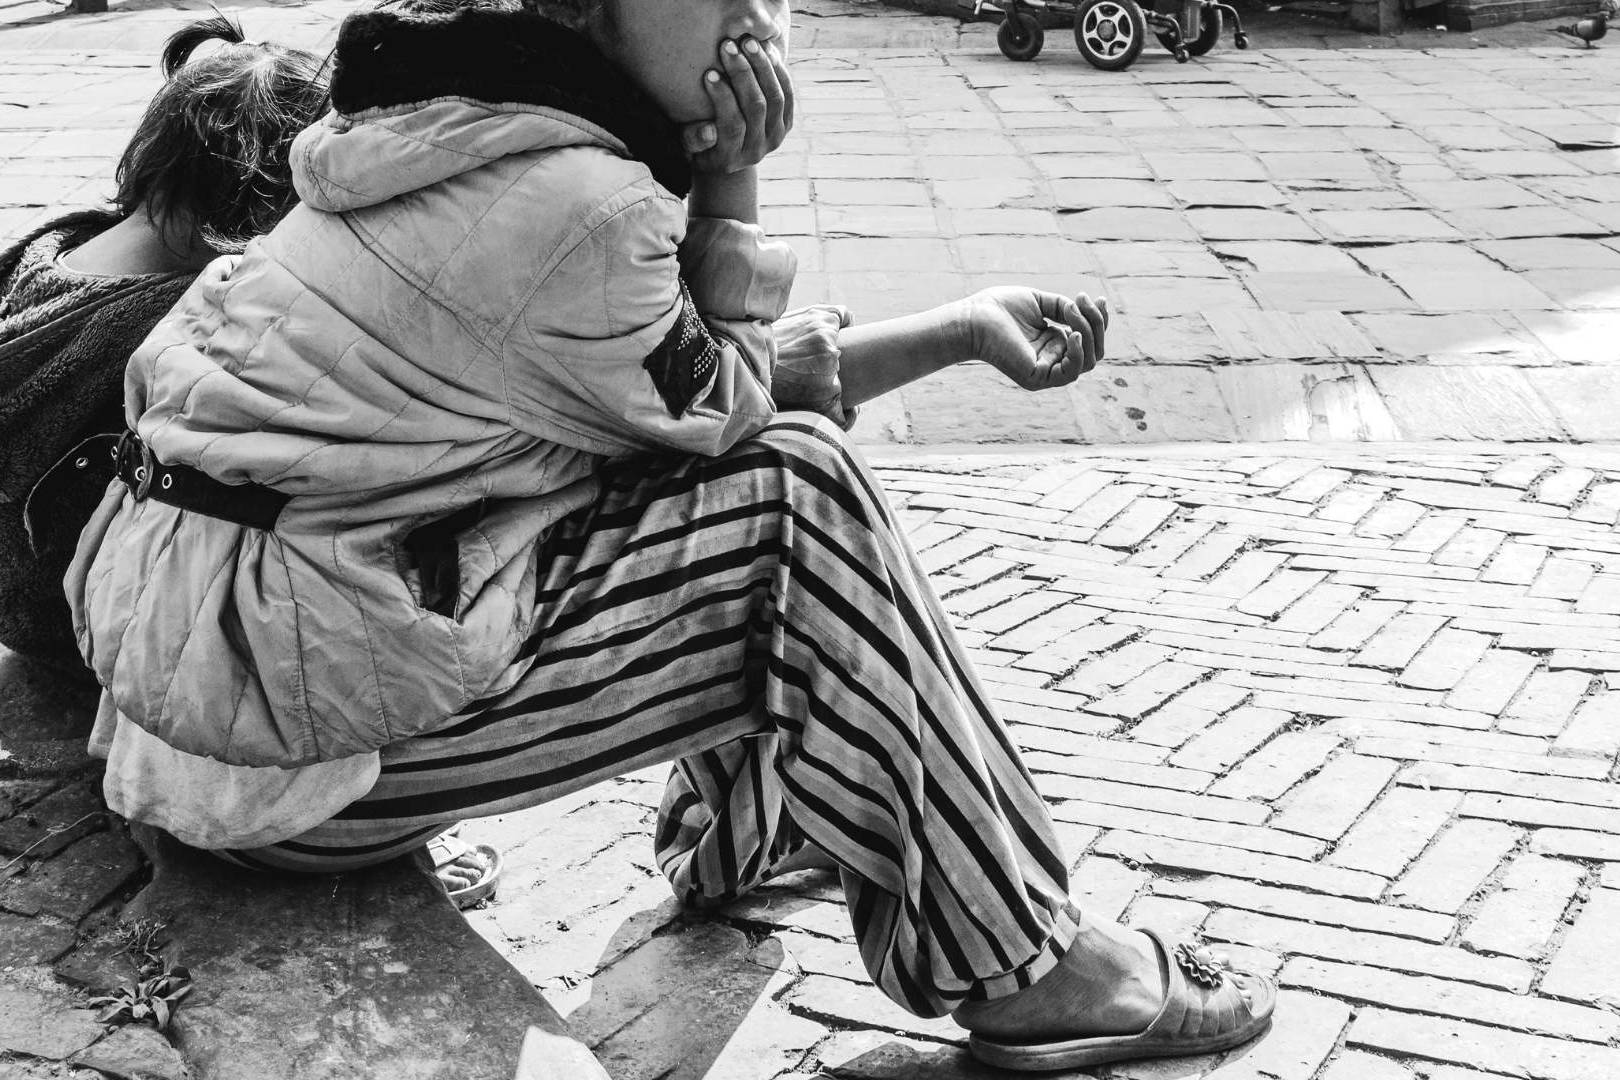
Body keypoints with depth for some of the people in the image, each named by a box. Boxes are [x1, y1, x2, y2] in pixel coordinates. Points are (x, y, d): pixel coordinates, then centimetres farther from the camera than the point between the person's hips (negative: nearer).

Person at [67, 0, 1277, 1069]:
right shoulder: (577, 203, -23)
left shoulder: (466, 133, 8)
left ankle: (745, 831, 25)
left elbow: (703, 383, 10)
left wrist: (962, 327, 9)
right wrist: (730, 195, -6)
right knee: (801, 499, -12)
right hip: (284, 729, -9)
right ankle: (1020, 966, -1)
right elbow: (722, 413, -6)